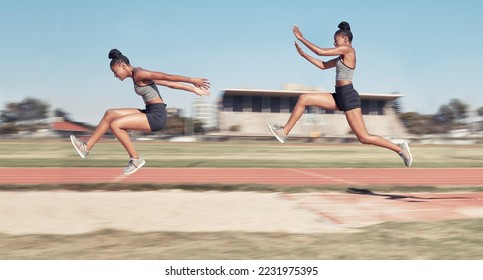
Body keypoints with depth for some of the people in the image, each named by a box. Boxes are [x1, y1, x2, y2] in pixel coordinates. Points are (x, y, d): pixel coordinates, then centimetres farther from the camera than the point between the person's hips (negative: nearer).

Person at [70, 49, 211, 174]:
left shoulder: (138, 73, -11)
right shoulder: (139, 76, 16)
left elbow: (167, 77, -15)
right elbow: (169, 83, 15)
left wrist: (192, 80, -16)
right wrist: (193, 89, 14)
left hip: (156, 116, -10)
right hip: (150, 113, 10)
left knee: (115, 124, -15)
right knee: (109, 114, 7)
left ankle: (136, 159, -2)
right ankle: (87, 147, 11)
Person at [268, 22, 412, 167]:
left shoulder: (348, 50, -7)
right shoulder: (343, 56, 19)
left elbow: (321, 52, -9)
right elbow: (323, 65, 23)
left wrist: (301, 38, -3)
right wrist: (303, 54, 19)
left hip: (348, 96, -9)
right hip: (340, 96, 9)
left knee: (364, 138, -8)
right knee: (303, 99, 1)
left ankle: (400, 149, 6)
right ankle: (284, 132, 4)